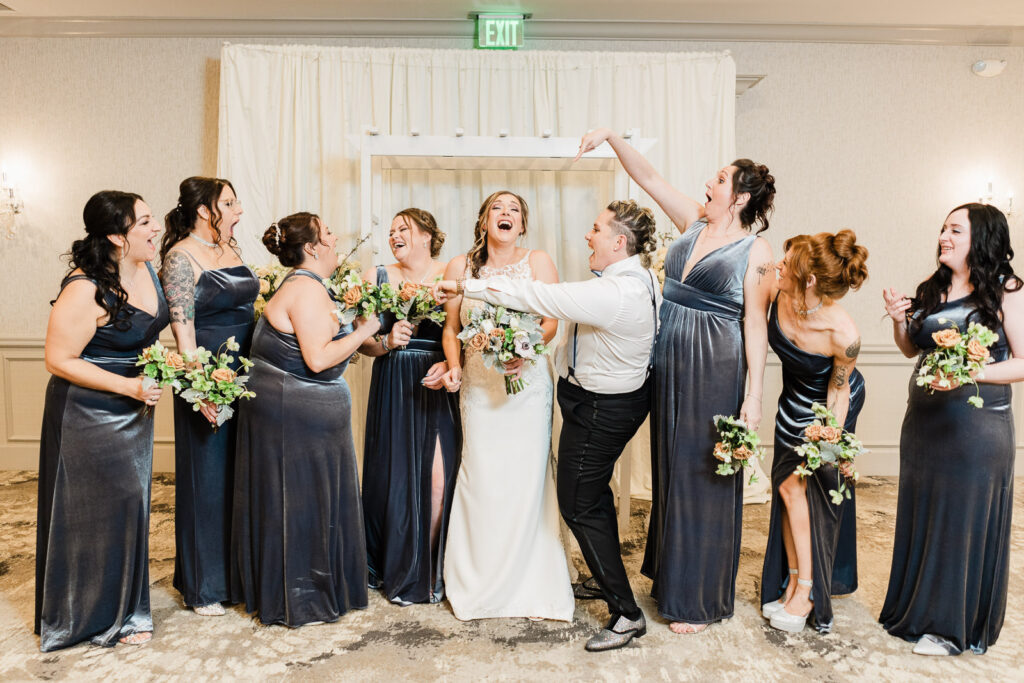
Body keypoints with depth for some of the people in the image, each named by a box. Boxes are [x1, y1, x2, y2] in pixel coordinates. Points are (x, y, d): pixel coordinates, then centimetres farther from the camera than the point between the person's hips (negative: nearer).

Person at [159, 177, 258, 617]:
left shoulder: (230, 250, 11)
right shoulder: (181, 257, -11)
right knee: (207, 478, 4)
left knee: (240, 473, 14)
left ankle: (236, 571, 31)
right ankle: (203, 586, 20)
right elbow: (182, 328, -17)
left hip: (245, 374, 8)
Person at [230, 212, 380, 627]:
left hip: (297, 411, 10)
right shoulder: (307, 289, -20)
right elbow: (318, 360, -25)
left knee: (307, 499, 18)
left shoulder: (305, 286, 12)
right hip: (293, 415, -10)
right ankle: (297, 602, 17)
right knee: (297, 502, 2)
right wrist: (363, 332, -15)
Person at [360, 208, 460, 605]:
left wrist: (450, 365, -19)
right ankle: (396, 572, 26)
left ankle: (430, 571, 14)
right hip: (393, 391, 2)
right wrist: (386, 343, -11)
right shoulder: (377, 277, 10)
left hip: (438, 390, -2)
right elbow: (362, 340, 8)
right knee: (394, 477, 5)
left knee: (438, 478, -7)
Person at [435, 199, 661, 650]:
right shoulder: (641, 276, 1)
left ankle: (626, 613, 10)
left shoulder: (616, 294, -31)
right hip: (618, 395, 10)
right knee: (594, 491, 24)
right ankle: (606, 579, 43)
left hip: (599, 408, -10)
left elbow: (538, 297, -31)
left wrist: (466, 286, -25)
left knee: (579, 505, 0)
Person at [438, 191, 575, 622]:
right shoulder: (460, 267, 5)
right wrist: (452, 366, -7)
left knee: (526, 477, 1)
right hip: (478, 386, 1)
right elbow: (451, 329, 9)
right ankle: (478, 583, 19)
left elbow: (551, 322, -6)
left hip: (527, 382, -1)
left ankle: (531, 585, 15)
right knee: (481, 480, 3)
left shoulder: (537, 262, 1)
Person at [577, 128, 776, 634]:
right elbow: (649, 179, 12)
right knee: (671, 469, 15)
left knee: (703, 476, 2)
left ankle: (698, 600, 18)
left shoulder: (755, 251, -7)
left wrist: (753, 395, -13)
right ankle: (671, 574, 33)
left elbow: (755, 324, -10)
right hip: (669, 363, 6)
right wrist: (611, 137, 3)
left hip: (715, 369, -6)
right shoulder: (694, 223, 9)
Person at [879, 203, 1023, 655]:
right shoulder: (932, 290, 8)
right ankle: (917, 607, 30)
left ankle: (954, 625, 21)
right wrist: (899, 320, -1)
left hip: (978, 423, -5)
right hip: (924, 417, 6)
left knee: (966, 520, 5)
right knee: (921, 514, 13)